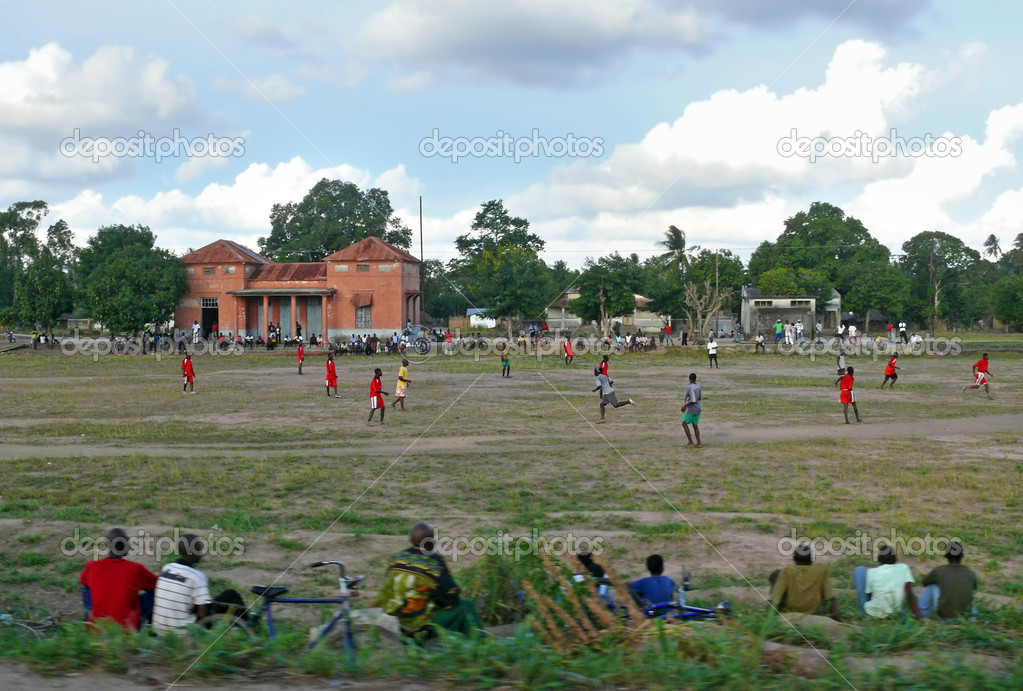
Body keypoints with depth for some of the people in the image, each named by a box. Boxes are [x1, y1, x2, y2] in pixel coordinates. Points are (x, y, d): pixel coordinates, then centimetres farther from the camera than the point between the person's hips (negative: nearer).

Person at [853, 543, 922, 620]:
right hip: (894, 612, 1)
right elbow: (909, 595, -15)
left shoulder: (871, 572, -10)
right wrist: (919, 617, -15)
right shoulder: (903, 568, -8)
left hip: (871, 612, -1)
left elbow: (869, 594, -1)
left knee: (860, 570, 14)